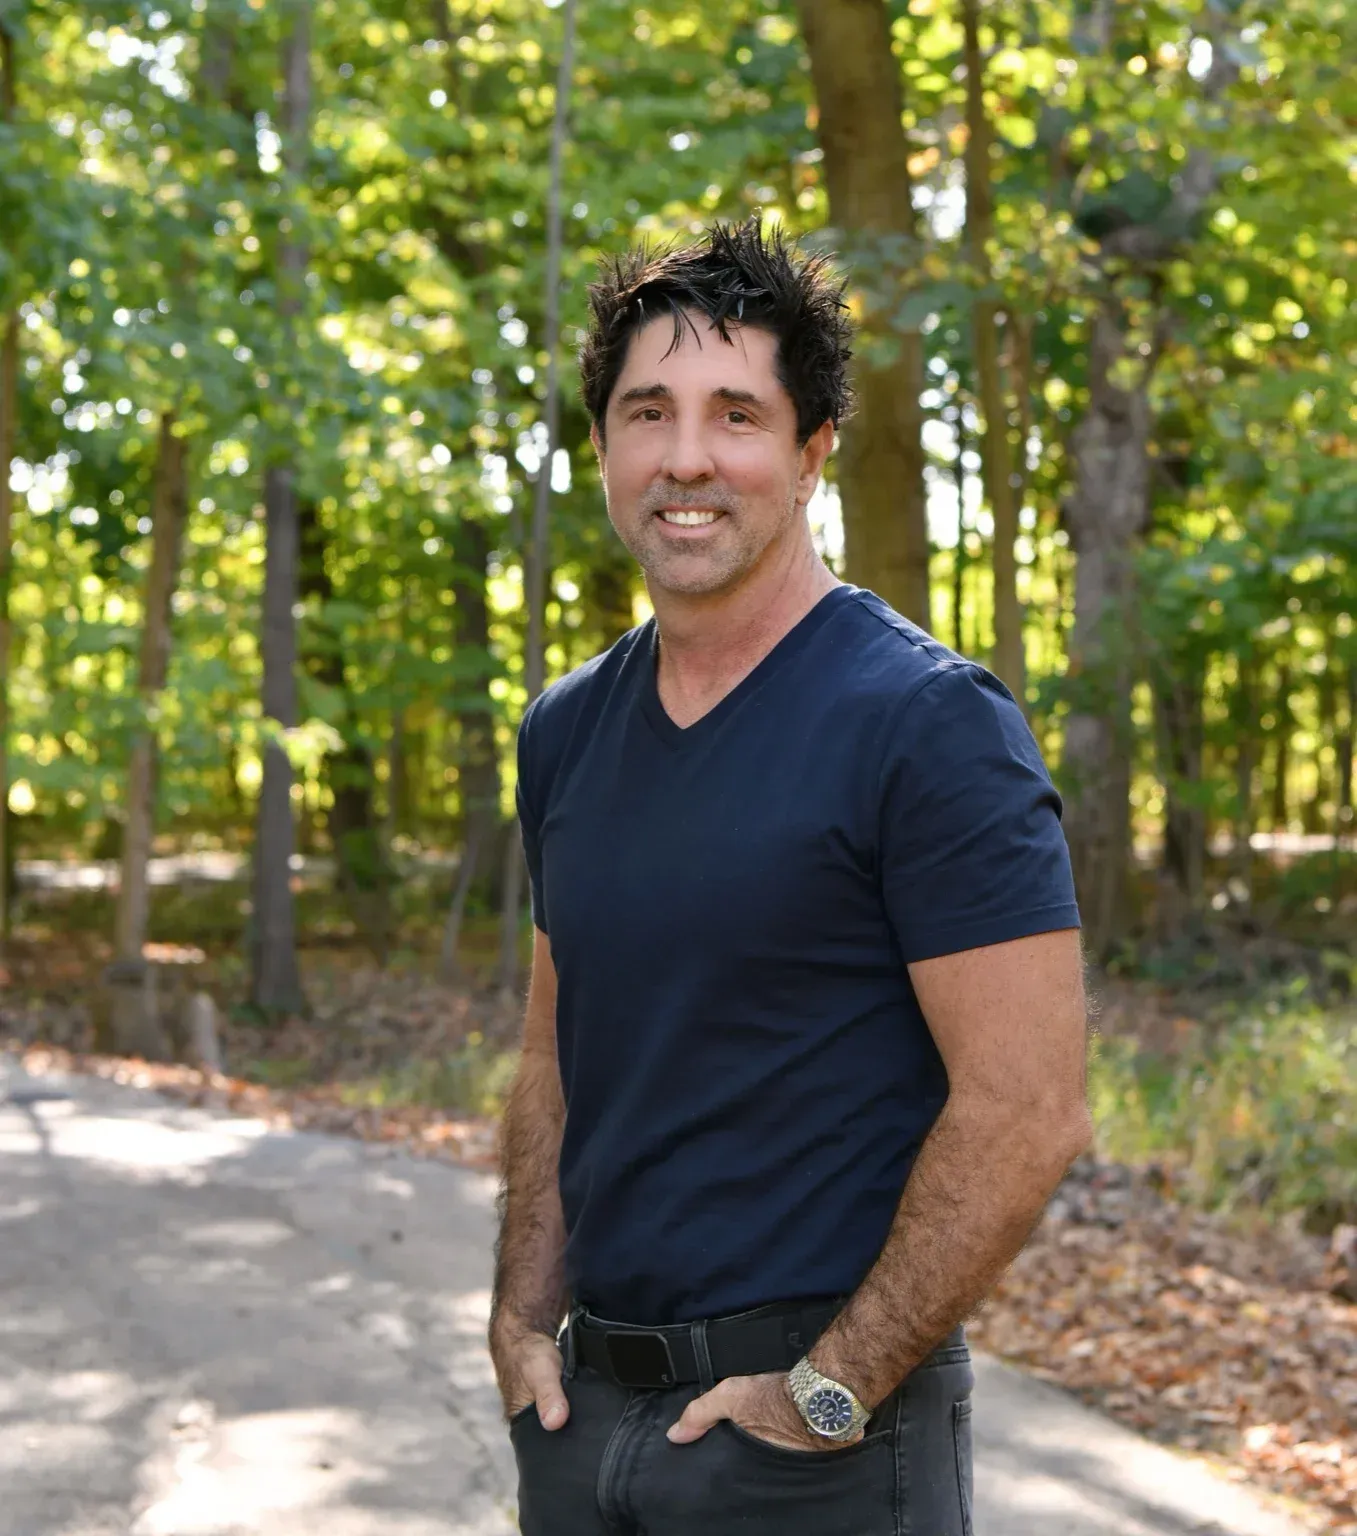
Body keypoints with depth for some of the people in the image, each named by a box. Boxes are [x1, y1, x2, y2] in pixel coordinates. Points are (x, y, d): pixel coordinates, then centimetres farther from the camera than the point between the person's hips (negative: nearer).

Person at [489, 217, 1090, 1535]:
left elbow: (1027, 1111, -18)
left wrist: (832, 1390, -17)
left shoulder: (929, 721, -14)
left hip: (811, 1427, -6)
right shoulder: (565, 732, 6)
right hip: (583, 1404, 6)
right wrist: (522, 1324, 5)